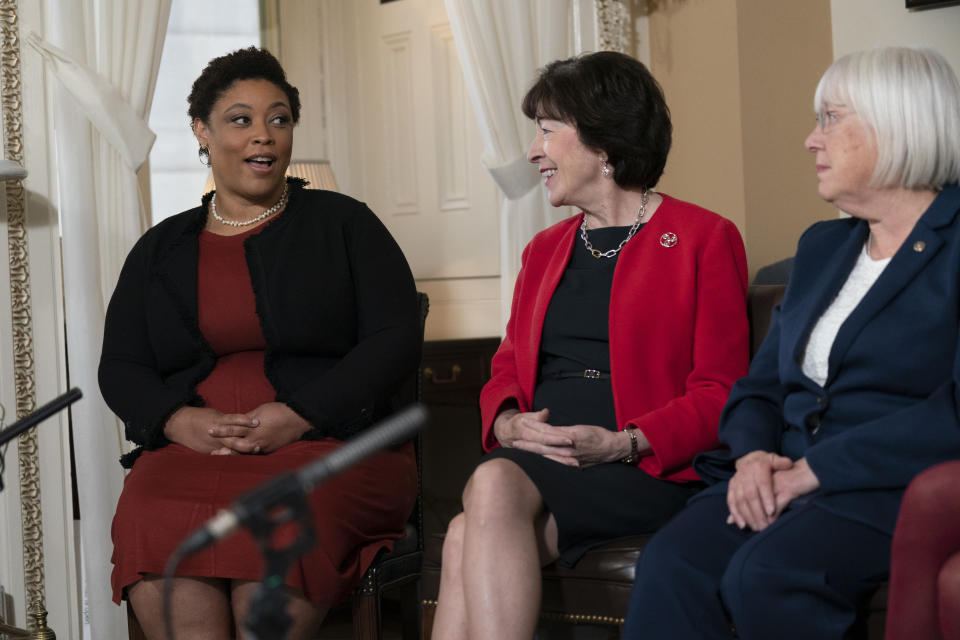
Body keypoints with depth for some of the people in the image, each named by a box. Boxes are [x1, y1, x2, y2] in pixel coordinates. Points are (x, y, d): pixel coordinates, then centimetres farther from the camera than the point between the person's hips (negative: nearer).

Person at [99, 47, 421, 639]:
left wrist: (299, 416, -11)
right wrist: (180, 421, -8)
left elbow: (398, 340, 2)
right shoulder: (160, 250, 21)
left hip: (326, 442, -2)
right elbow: (119, 368, 15)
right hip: (188, 450, 2)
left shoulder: (342, 224, 12)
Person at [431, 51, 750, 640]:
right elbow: (508, 366, 22)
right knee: (493, 485, -32)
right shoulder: (545, 250, 25)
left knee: (469, 540, -31)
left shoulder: (704, 239, 4)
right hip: (535, 460, 5)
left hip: (651, 471, -5)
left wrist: (622, 443, -17)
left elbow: (720, 392, -2)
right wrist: (506, 422, -3)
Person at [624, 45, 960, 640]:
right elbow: (759, 386, 21)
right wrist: (753, 457, -3)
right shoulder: (822, 246, 22)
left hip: (904, 483, -6)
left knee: (767, 575, -35)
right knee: (671, 563, -25)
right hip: (787, 483, 6)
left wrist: (813, 470, -16)